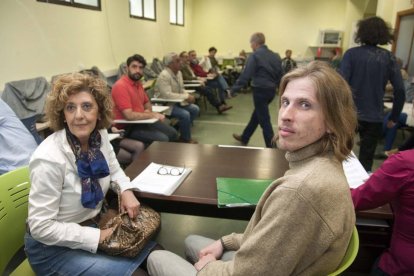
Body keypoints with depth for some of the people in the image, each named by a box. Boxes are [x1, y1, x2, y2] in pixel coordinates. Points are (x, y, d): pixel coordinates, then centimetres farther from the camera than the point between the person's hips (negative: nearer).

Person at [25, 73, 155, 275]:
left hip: (94, 224, 6)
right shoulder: (49, 159, -28)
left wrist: (126, 190, -8)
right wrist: (97, 237, -22)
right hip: (53, 247, -6)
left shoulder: (100, 136, -8)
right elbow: (41, 227, -23)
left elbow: (114, 169, 12)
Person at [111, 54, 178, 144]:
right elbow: (129, 115, -27)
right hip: (127, 127, -9)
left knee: (172, 133, 10)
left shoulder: (138, 83, 9)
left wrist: (148, 111, -1)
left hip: (142, 121, 9)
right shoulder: (121, 86, -20)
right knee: (162, 139, -24)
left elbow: (147, 103, 23)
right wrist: (152, 115, -19)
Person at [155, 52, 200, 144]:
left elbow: (181, 89, 16)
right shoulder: (164, 75, -23)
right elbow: (167, 95, -31)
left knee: (195, 109, 0)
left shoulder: (178, 72, 6)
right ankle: (185, 139, -3)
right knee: (185, 114, -25)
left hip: (176, 102, 9)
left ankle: (183, 130, 12)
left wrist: (188, 96, -8)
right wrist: (186, 97, -25)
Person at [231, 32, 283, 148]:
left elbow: (245, 75, -17)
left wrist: (234, 89, -12)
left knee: (264, 120, -1)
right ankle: (244, 138, 37)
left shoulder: (255, 56, -12)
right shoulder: (275, 55, 11)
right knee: (256, 115, 20)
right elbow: (280, 74, 13)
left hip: (260, 90, -8)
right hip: (271, 90, 8)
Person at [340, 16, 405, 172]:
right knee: (366, 159, 12)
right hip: (374, 116, 2)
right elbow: (400, 90, -3)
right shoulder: (389, 57, 1)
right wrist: (394, 117, 6)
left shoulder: (352, 54, -6)